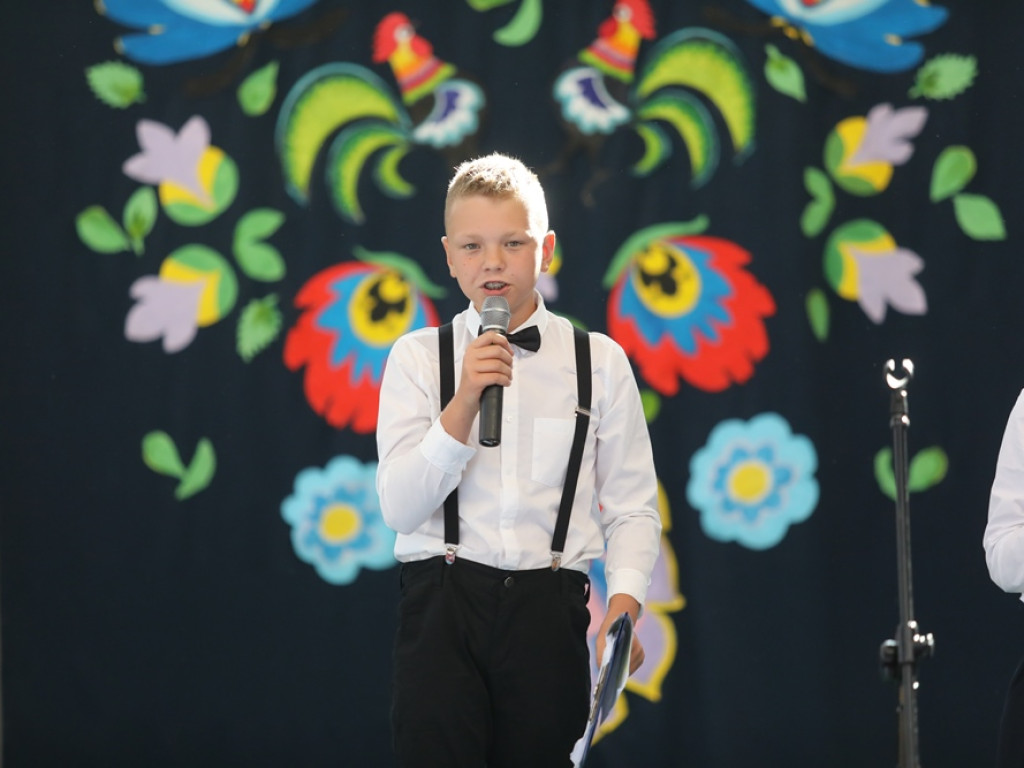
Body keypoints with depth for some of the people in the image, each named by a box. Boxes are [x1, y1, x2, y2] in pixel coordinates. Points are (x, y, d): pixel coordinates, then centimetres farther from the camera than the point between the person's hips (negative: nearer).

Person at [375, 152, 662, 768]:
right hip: (443, 600, 0)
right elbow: (400, 508, -2)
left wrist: (624, 603, -13)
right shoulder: (417, 357, 7)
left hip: (549, 603, 0)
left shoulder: (600, 362, 6)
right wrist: (464, 402, -13)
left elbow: (633, 509, 4)